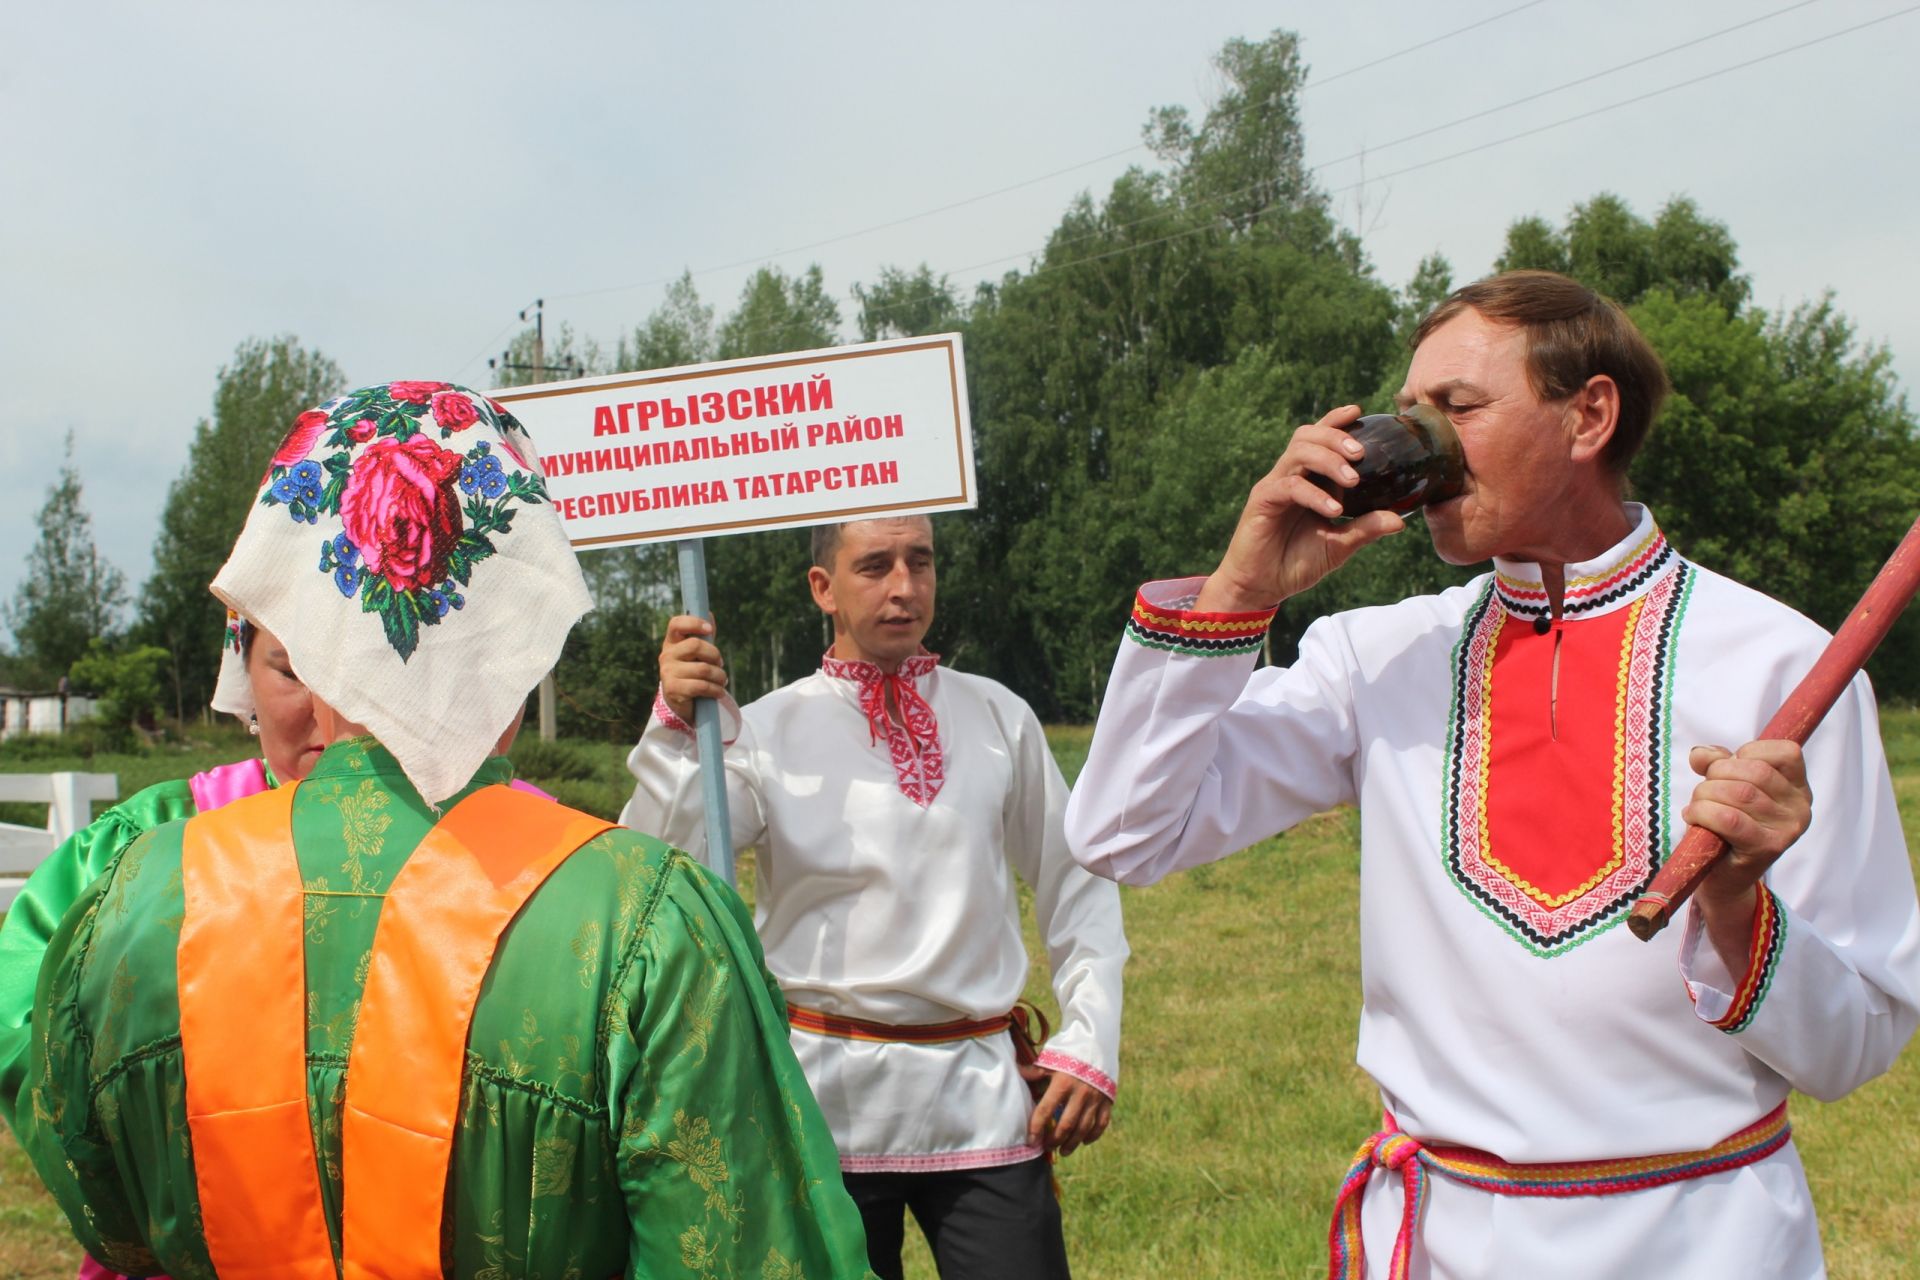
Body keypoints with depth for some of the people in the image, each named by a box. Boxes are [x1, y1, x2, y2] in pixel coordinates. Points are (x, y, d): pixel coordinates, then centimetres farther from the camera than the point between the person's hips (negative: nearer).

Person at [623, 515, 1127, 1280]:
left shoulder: (996, 717, 6)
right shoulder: (769, 730, -1)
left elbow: (1075, 888, 13)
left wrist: (1091, 1044, 5)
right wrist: (673, 727, -22)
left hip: (983, 1099, 2)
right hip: (828, 1102, -1)